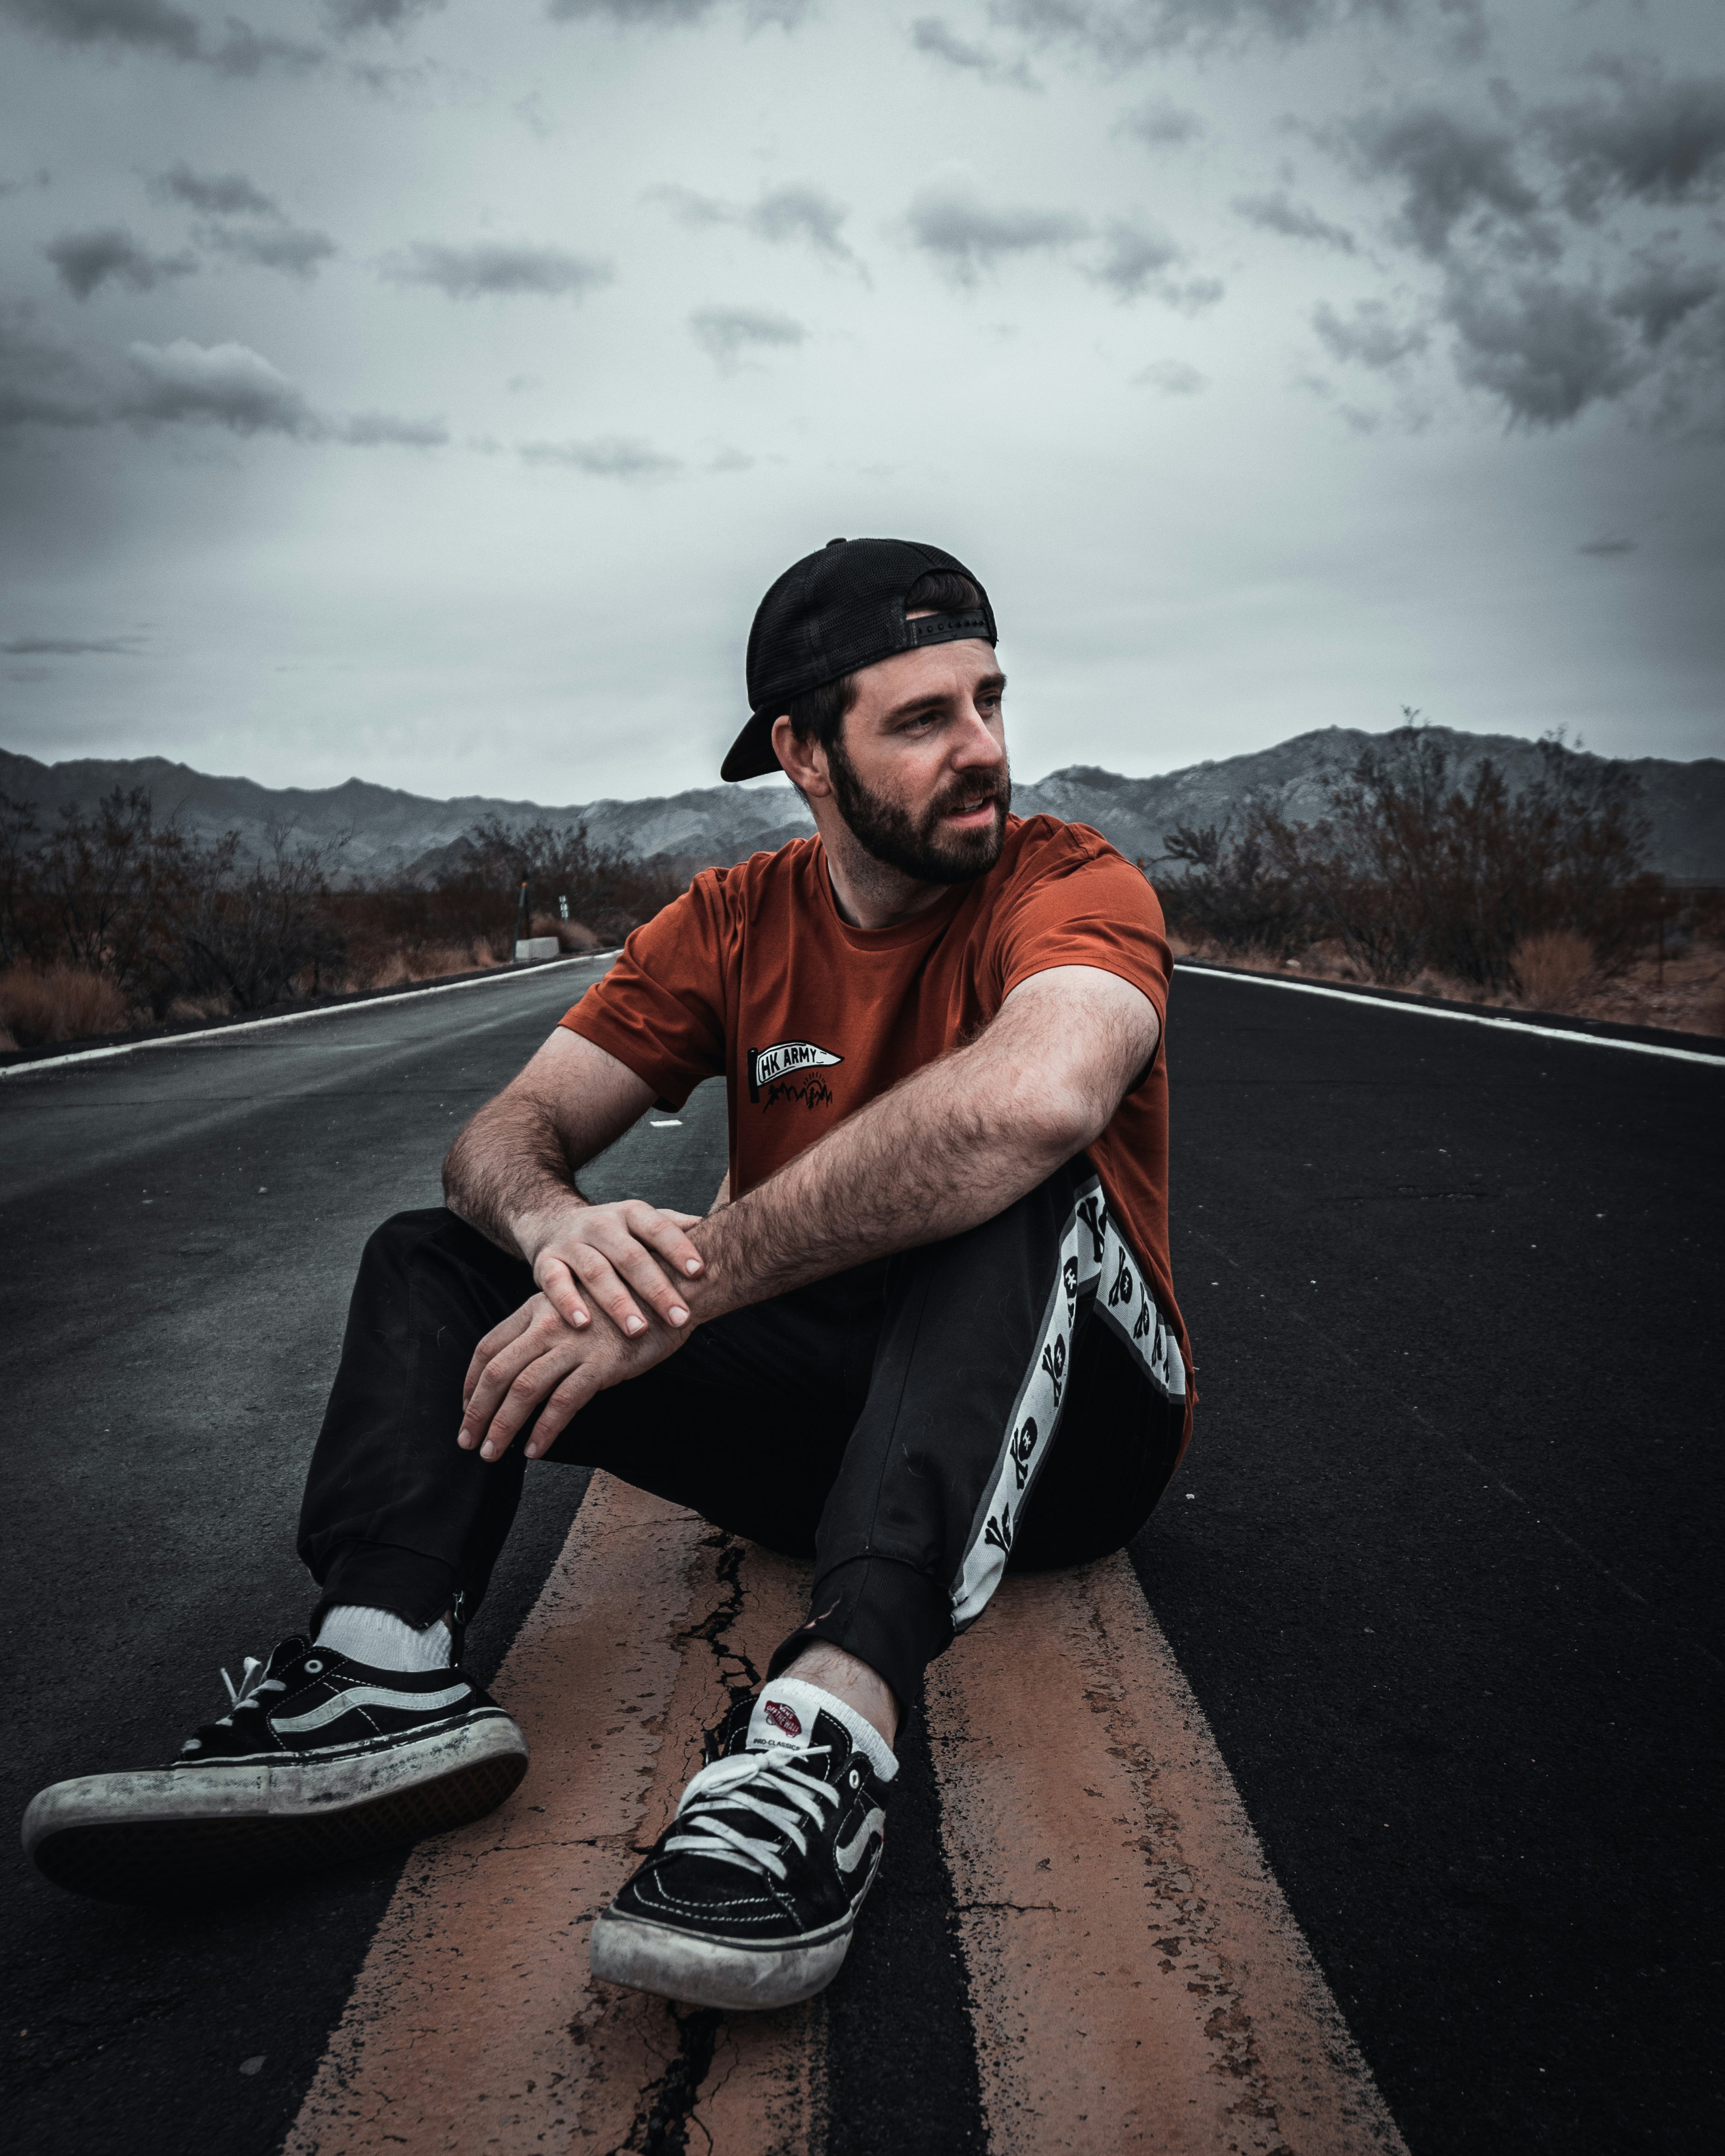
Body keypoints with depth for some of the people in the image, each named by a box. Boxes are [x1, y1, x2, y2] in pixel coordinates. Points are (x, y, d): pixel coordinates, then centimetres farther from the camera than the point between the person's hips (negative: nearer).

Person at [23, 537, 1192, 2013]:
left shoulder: (1072, 885, -13)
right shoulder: (733, 922, 3)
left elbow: (1037, 1095, -37)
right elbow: (508, 1133, -4)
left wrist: (692, 1279, -35)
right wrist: (556, 1226, -30)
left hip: (1056, 1422, -4)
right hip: (820, 1403, 4)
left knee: (1025, 1191, -35)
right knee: (436, 1263, -5)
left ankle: (835, 1714, -47)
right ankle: (389, 1668, -31)